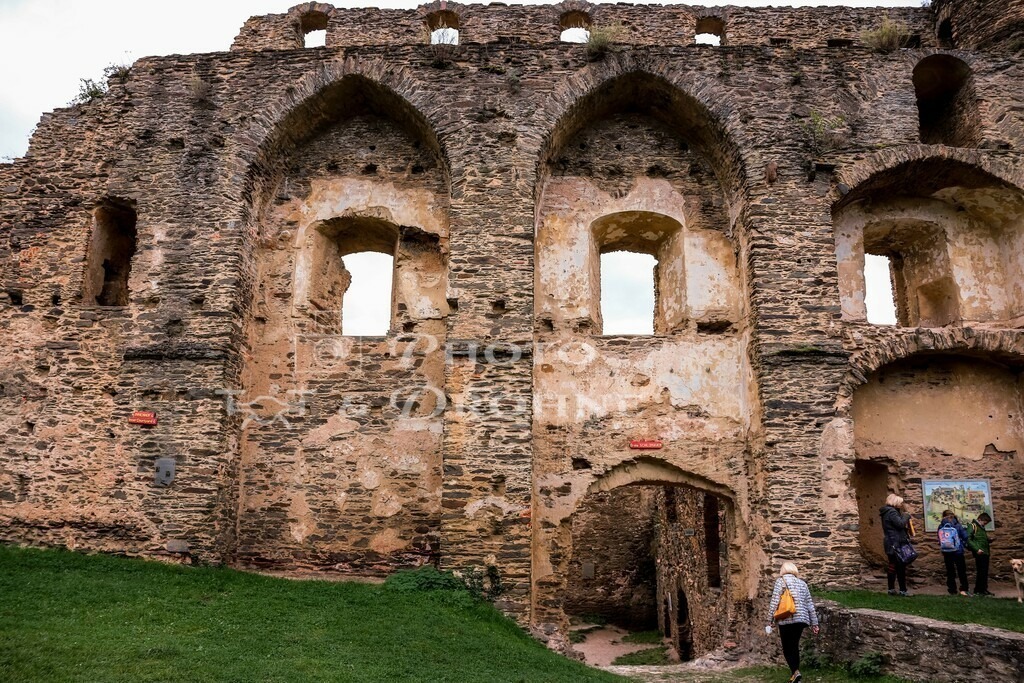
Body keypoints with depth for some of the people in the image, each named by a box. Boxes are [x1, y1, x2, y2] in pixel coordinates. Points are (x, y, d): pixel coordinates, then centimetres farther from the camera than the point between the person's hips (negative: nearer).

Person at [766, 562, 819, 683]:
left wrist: (769, 621, -4)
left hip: (787, 620, -5)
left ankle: (795, 671, -19)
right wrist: (814, 623, 19)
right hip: (801, 619, 5)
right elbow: (810, 605, 15)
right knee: (795, 647, 15)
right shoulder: (802, 583, 15)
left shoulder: (781, 581, 0)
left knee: (787, 648, 2)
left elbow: (774, 601, -7)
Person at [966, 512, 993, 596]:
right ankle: (978, 590, -3)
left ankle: (984, 589, 18)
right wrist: (976, 549, -20)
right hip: (979, 553, -9)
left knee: (985, 572, 12)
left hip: (985, 552, 9)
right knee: (981, 571, -8)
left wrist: (988, 544, 10)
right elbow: (968, 539, -16)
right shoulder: (973, 526, -7)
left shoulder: (981, 528, 20)